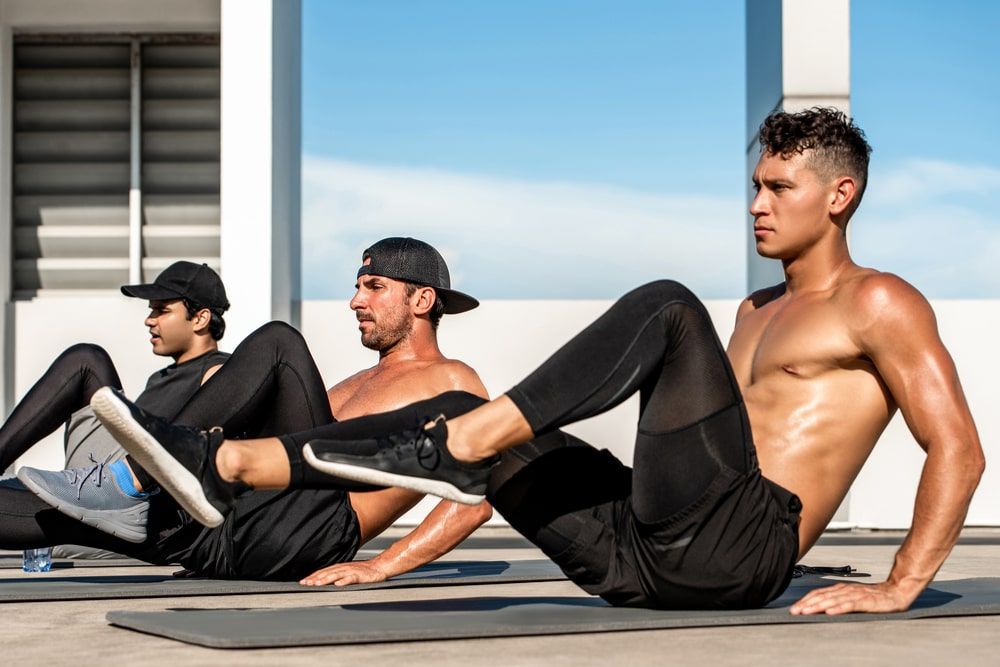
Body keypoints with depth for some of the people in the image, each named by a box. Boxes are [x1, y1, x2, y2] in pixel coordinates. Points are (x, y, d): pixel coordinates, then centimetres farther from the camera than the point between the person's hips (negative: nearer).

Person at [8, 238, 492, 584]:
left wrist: (381, 567, -14)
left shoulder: (451, 383, 11)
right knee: (64, 510, -2)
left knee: (276, 341, -19)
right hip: (231, 537, 8)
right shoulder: (355, 385, 37)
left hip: (313, 533, -8)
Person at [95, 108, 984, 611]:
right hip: (642, 558, 8)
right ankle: (218, 465, -8)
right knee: (467, 415, 3)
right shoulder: (757, 313, 30)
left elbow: (959, 447, -3)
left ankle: (453, 446, -31)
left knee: (666, 307, -23)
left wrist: (900, 590, -13)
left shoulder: (878, 305, 4)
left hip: (733, 549, -8)